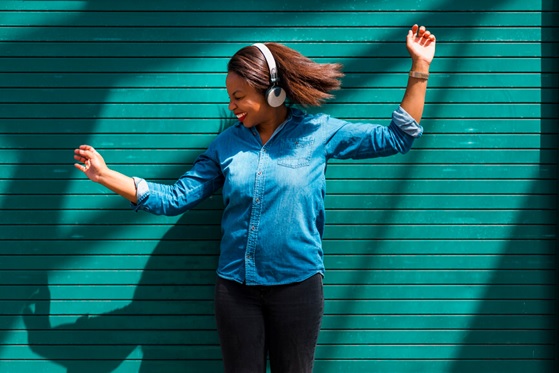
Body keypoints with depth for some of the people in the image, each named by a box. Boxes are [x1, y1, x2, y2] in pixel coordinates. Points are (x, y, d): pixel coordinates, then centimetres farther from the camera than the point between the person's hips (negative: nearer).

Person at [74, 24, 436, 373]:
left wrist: (419, 69, -12)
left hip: (298, 284, -2)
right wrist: (106, 175, -4)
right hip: (236, 286, 2)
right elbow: (175, 198, 2)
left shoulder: (318, 132, -5)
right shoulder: (227, 143, 2)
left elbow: (397, 138, -5)